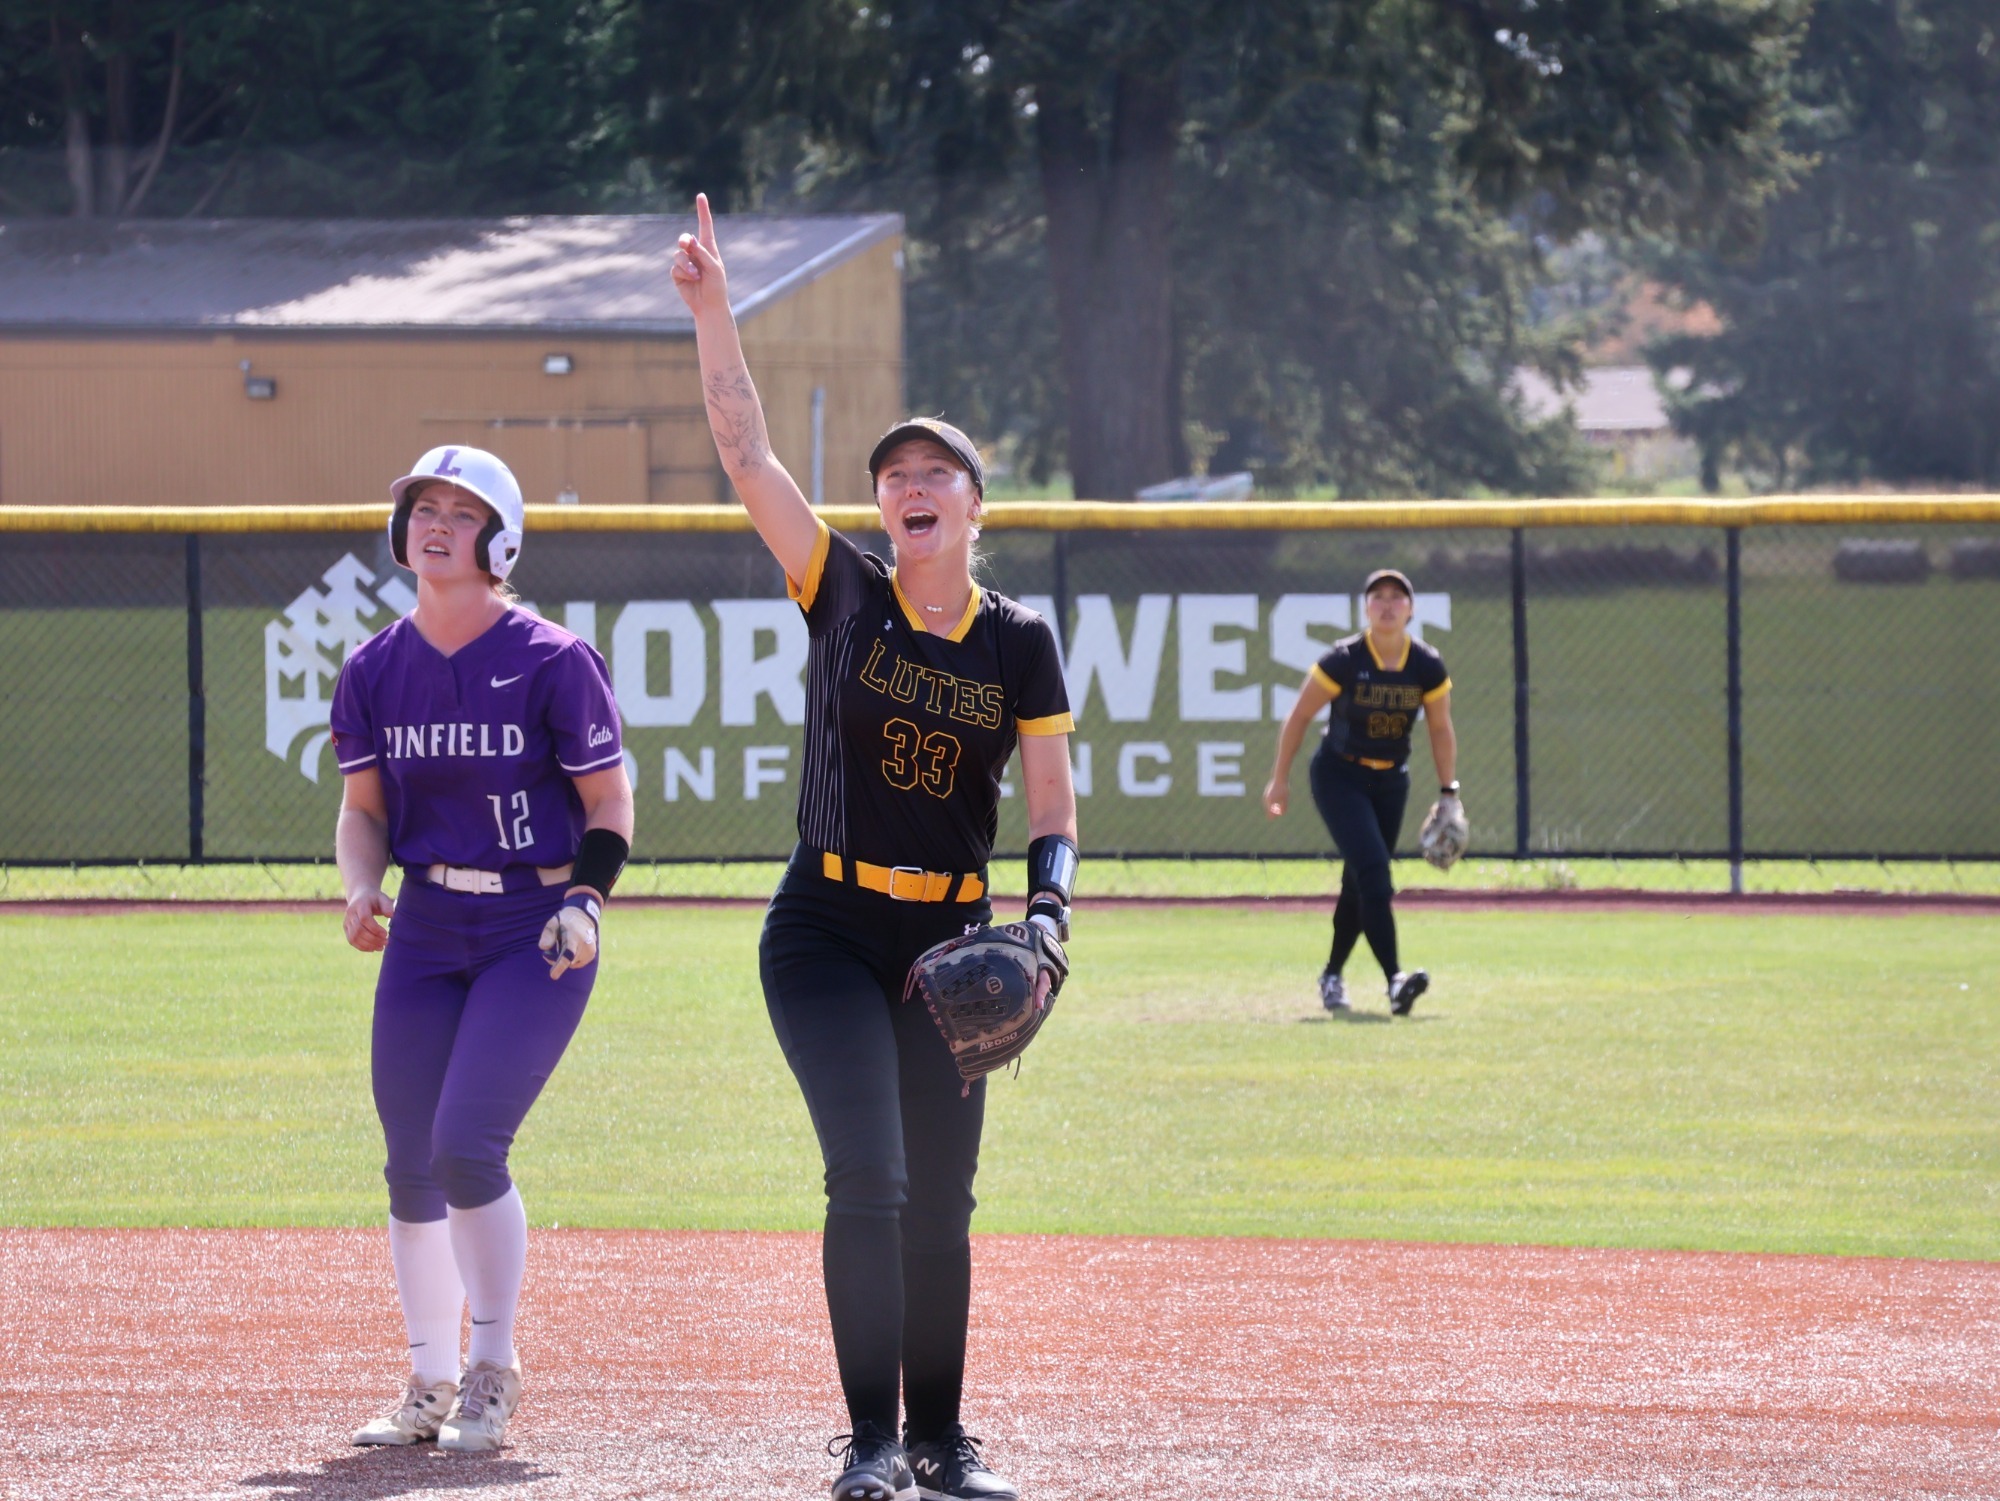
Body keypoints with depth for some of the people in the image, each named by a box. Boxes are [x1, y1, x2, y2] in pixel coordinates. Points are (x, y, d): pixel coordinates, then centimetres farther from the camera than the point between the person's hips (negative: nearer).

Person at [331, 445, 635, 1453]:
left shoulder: (552, 661, -8)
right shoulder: (375, 669, 5)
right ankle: (431, 1382, 19)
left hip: (535, 927, -5)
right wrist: (362, 885, -10)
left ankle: (494, 1371, 2)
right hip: (425, 930, 5)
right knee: (410, 1167, 4)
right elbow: (364, 806, 10)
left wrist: (584, 899, -18)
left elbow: (608, 804, -3)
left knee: (466, 1150, -16)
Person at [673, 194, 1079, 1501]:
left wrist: (1047, 916, -17)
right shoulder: (843, 591, -1)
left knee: (941, 1197, 5)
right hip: (826, 932, -2)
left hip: (951, 940, 2)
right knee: (870, 1176, -14)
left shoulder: (1020, 641, 2)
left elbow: (1053, 806, 1)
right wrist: (713, 311, -15)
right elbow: (746, 452, -8)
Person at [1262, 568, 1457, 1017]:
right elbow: (1299, 716, -9)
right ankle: (1394, 979, -29)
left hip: (1391, 782, 4)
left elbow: (1440, 730, 4)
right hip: (1338, 777, -4)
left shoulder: (1428, 667, -9)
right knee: (1372, 870, -20)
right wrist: (1280, 778, -7)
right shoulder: (1343, 661, -19)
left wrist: (1448, 791, 1)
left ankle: (1332, 975, 28)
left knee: (1361, 881, 9)